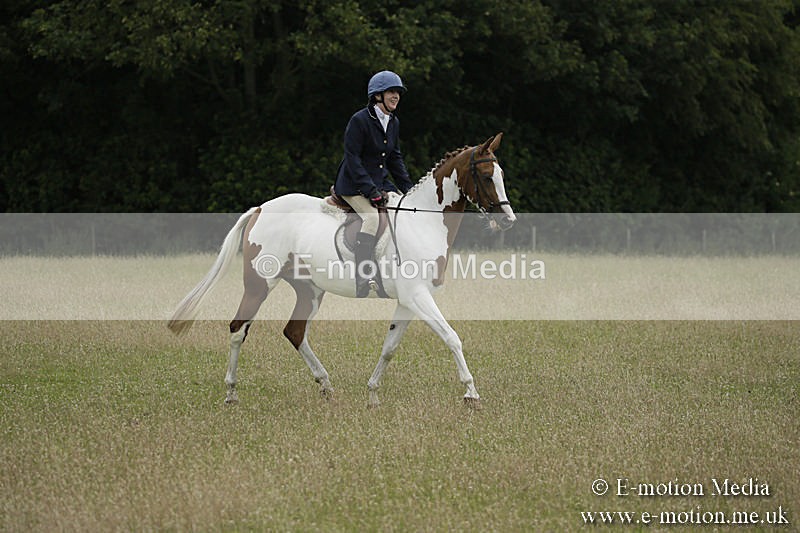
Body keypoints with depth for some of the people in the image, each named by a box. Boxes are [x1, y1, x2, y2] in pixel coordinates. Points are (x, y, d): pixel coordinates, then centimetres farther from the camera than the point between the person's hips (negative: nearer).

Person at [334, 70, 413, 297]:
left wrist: (409, 189, 7)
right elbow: (352, 158, -17)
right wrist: (371, 191, -22)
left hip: (381, 182, 8)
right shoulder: (359, 120, -14)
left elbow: (395, 158, 18)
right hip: (354, 185, -8)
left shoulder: (394, 123, 10)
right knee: (371, 217, -31)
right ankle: (365, 277, -38)